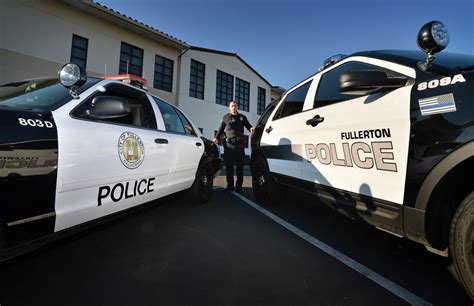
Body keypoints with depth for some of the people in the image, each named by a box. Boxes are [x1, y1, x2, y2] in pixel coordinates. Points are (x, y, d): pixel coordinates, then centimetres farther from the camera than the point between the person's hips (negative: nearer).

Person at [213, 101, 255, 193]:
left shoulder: (242, 117, 16)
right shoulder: (226, 118, 13)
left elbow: (249, 126, 20)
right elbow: (221, 129, 14)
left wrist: (252, 129, -3)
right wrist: (216, 138, 0)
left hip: (240, 144, 1)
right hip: (229, 144, 0)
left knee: (240, 166, 1)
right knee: (229, 166, 1)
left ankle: (239, 186, 8)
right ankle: (230, 186, 10)